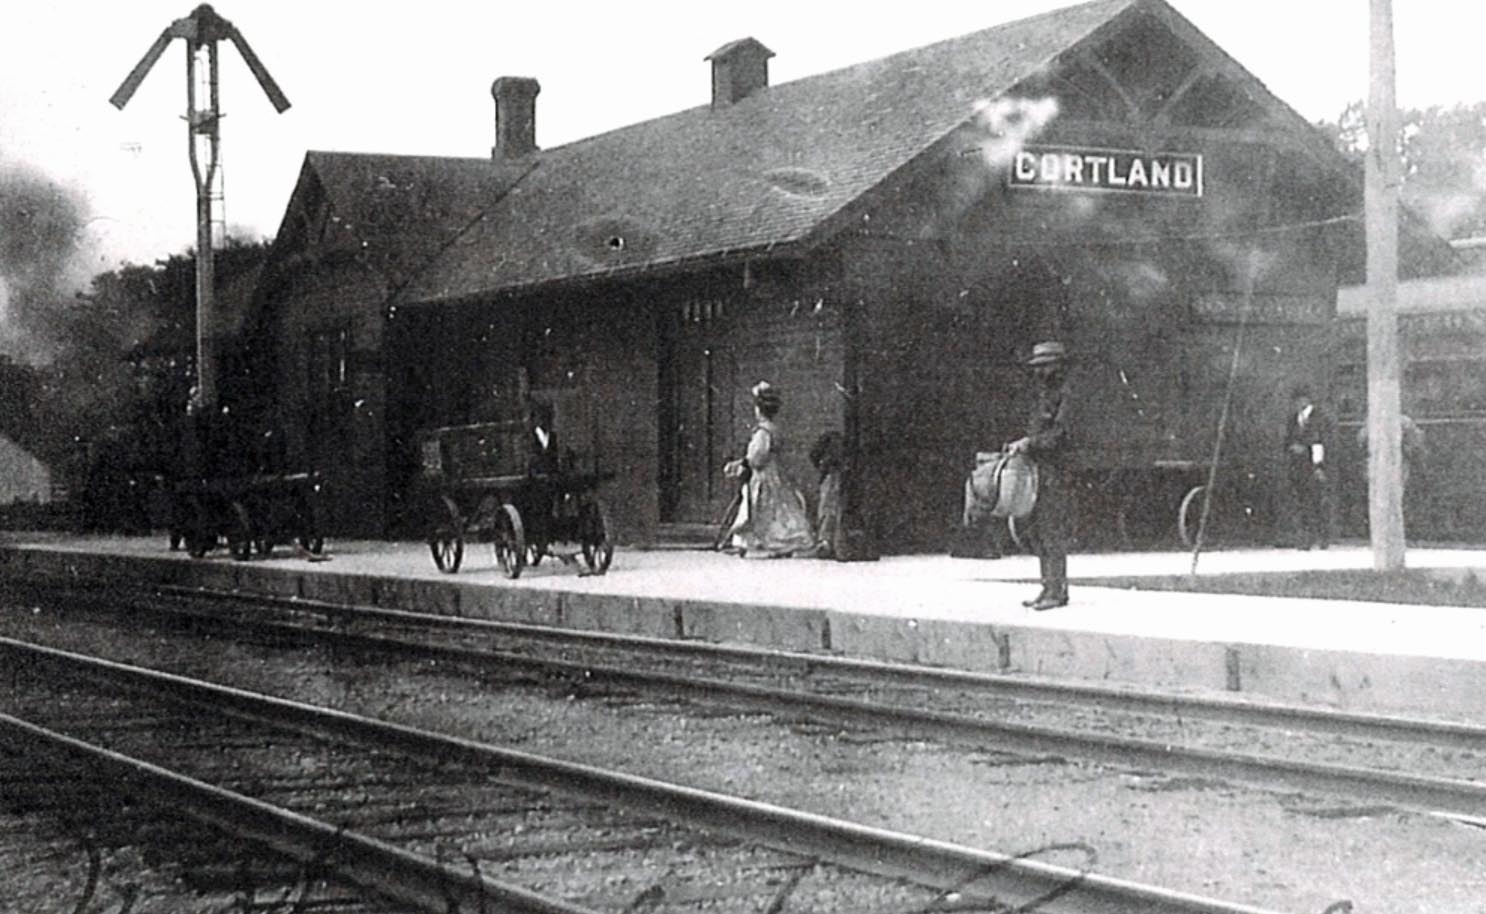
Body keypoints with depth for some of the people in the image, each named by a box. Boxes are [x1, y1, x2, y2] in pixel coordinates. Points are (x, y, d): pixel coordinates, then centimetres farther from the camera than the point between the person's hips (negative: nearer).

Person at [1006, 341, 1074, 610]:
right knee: (1036, 531, 9)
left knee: (1053, 532, -9)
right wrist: (1020, 445, 10)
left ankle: (1057, 590, -6)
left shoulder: (1066, 394, -9)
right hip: (1039, 471, 9)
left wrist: (1028, 444, -15)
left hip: (1057, 471, -9)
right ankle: (1049, 587, 14)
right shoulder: (1044, 394, 19)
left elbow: (1061, 435, -17)